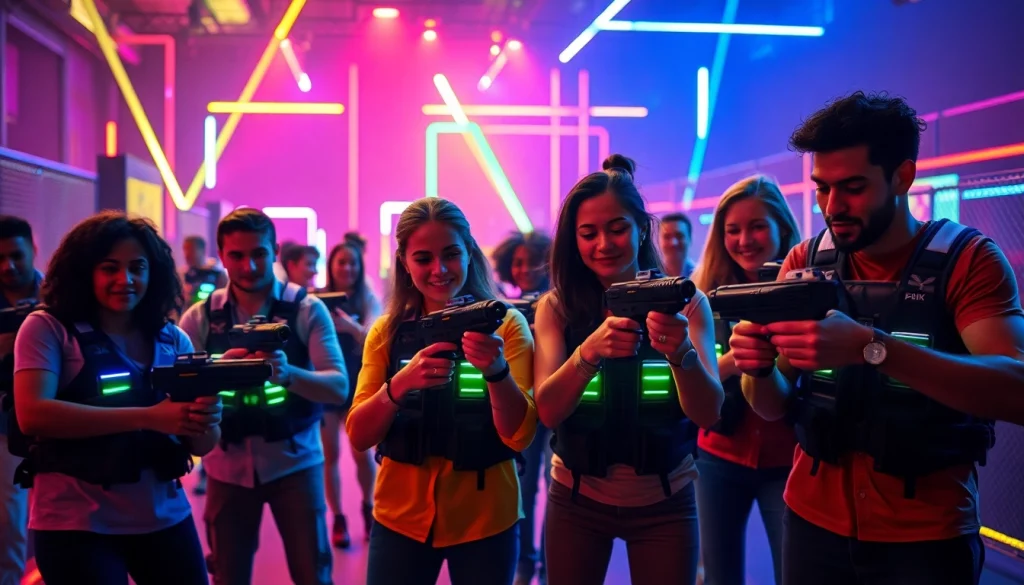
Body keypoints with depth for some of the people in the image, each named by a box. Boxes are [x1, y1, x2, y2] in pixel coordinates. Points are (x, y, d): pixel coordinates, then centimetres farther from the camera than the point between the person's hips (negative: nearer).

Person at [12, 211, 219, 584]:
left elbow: (202, 445, 4)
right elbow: (32, 414, -19)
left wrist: (206, 422, -20)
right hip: (75, 522, -3)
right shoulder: (49, 329, -5)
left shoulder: (173, 340, 4)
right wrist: (149, 417, -24)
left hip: (165, 517, 4)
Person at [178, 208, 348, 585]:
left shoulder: (307, 309, -6)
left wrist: (287, 374, -33)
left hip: (294, 460, -2)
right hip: (228, 464, 2)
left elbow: (339, 387, -14)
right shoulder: (200, 317, 1)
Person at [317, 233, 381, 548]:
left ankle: (368, 507, 26)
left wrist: (350, 326, -37)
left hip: (356, 384, 0)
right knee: (330, 453, 4)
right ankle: (338, 518, 18)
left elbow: (373, 338, -17)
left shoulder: (368, 300, -2)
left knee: (362, 453, 0)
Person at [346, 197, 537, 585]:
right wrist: (401, 382, -26)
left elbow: (520, 436, -15)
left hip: (485, 521, -1)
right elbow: (358, 436, -8)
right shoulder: (387, 331, -1)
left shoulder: (506, 324, -8)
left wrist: (497, 371, -33)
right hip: (400, 519, 2)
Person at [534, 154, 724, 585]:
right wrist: (589, 352, -36)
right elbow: (547, 411, -18)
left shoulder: (685, 302, -8)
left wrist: (682, 352, -37)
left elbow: (708, 414, -17)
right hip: (577, 500, 1)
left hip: (664, 502, 0)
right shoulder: (557, 307, -7)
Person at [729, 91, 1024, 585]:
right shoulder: (805, 262, 0)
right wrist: (759, 367, -23)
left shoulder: (968, 258, -10)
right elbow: (774, 406, -1)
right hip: (812, 522, 3)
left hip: (926, 538, -3)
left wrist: (869, 347, -37)